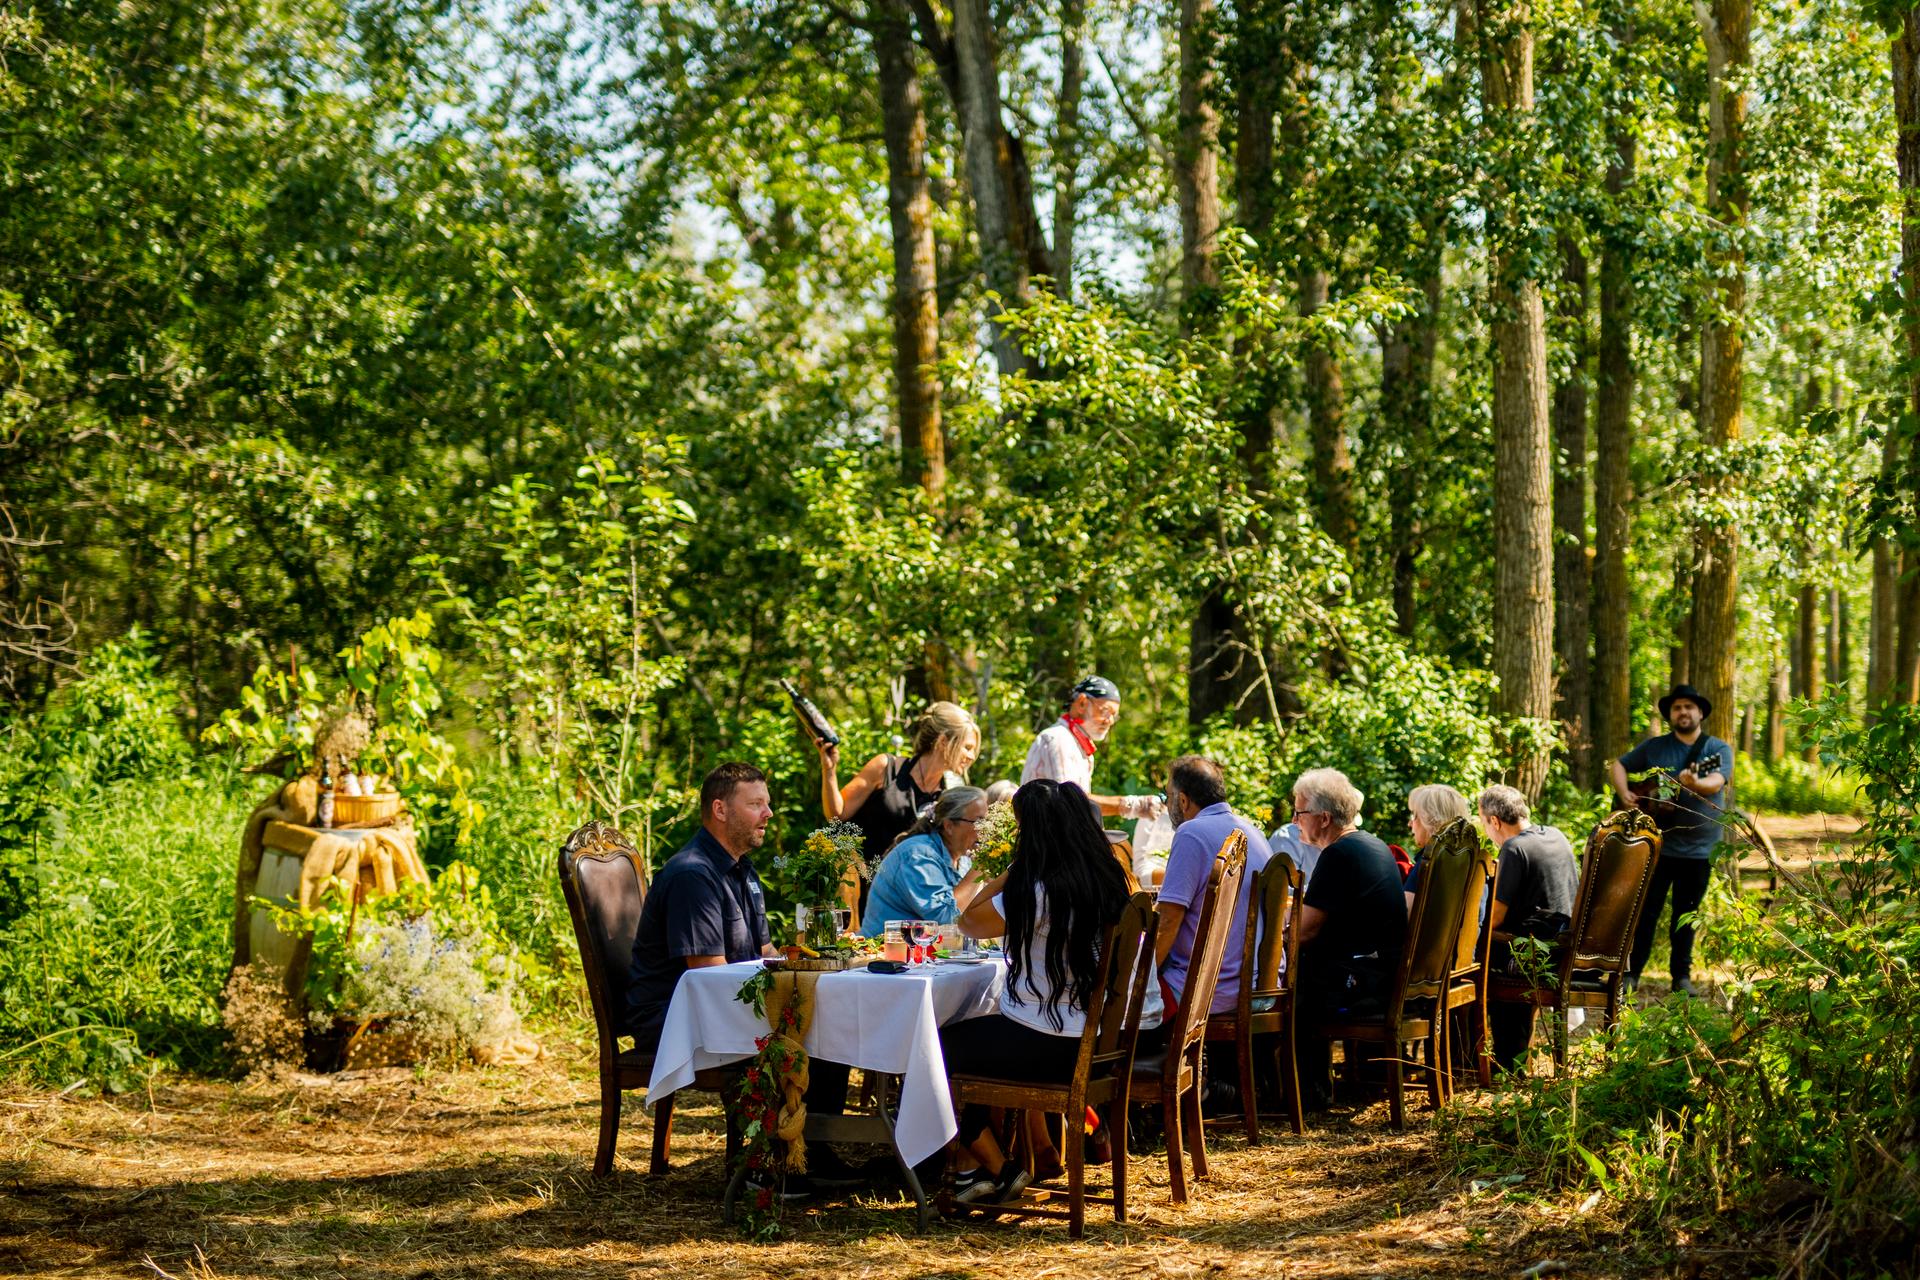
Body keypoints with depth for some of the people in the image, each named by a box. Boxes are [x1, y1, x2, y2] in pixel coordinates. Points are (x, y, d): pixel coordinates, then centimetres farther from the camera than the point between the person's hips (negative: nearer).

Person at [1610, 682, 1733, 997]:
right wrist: (1624, 794, -5)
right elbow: (1619, 765, 14)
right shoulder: (1654, 747, 7)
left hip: (1699, 849, -1)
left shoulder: (1718, 750, 0)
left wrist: (1693, 783, -39)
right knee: (1646, 911, 1)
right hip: (1656, 844, 1)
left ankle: (1682, 975, 17)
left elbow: (1716, 782, -17)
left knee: (1686, 915, 8)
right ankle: (1631, 973, 7)